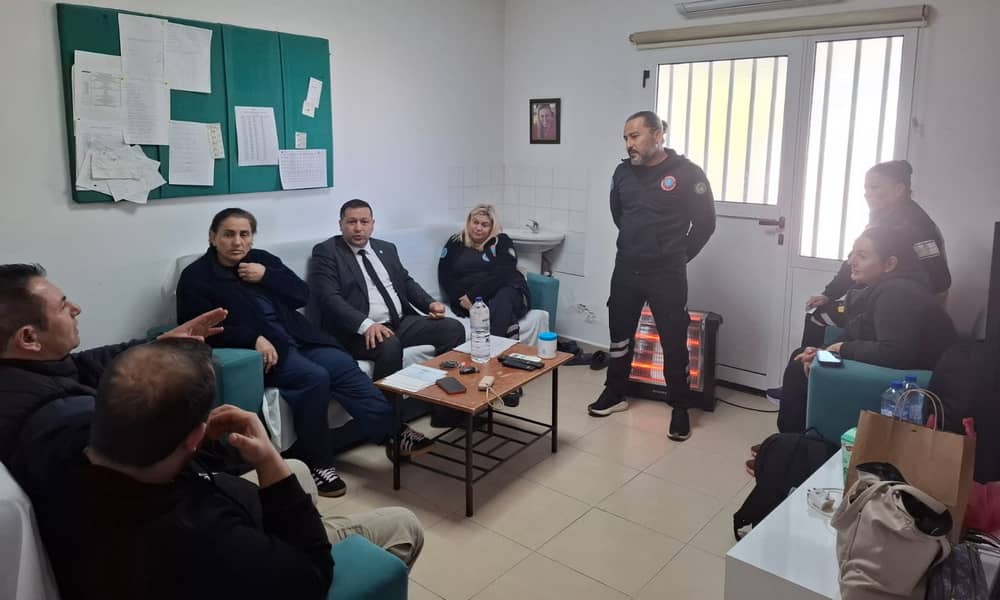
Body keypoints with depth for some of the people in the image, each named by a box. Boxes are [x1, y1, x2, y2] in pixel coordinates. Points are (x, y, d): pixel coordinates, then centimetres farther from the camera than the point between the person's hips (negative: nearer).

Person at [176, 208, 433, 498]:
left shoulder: (261, 259, 15)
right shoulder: (196, 277, 2)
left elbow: (302, 295, 10)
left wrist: (266, 276, -6)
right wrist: (254, 339, -22)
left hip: (296, 338, 5)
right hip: (255, 349, -5)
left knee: (343, 365, -17)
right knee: (315, 378, -28)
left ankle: (394, 433, -15)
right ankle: (316, 462, -15)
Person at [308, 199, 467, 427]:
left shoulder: (387, 249, 19)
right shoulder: (326, 252, -1)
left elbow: (406, 282, 22)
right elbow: (329, 297, -14)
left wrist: (430, 304, 1)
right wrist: (365, 325, -29)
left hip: (402, 322, 7)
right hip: (359, 331, -7)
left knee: (453, 328, -10)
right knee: (390, 346, -37)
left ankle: (444, 409, -5)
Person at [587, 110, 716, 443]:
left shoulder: (687, 173, -10)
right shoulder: (623, 172, 4)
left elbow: (705, 222, -3)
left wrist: (680, 256, 4)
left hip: (667, 274, -4)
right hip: (626, 269, 5)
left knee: (674, 343, 3)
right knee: (619, 334, 14)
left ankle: (680, 408, 17)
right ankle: (615, 394, 31)